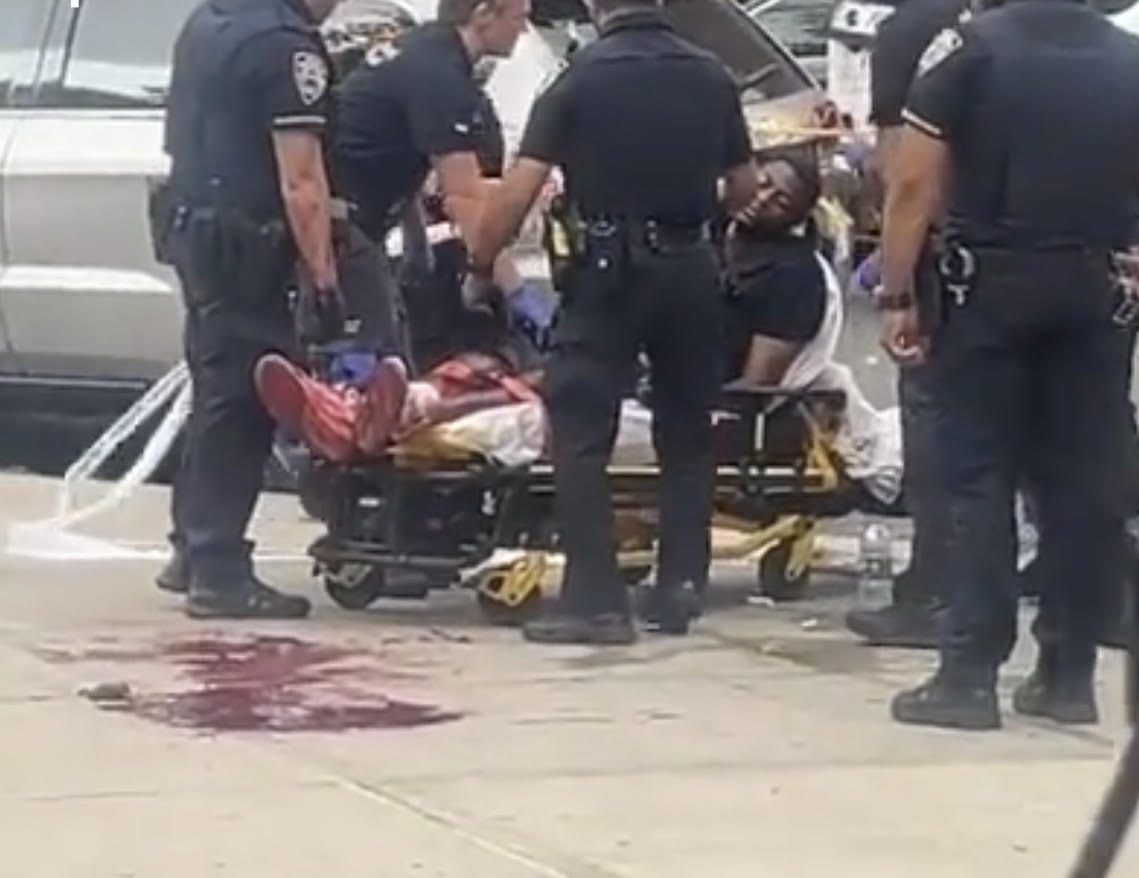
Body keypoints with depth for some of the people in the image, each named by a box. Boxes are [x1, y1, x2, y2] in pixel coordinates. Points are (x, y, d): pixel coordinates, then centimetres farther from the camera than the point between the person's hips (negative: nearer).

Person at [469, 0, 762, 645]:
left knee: (581, 435, -1)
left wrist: (481, 265, 2)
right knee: (687, 434, 15)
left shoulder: (582, 76, -5)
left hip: (610, 267, -4)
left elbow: (520, 190, -10)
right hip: (691, 269, 4)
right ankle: (680, 588, 15)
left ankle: (596, 599, -7)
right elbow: (745, 189, 12)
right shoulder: (712, 77, 5)